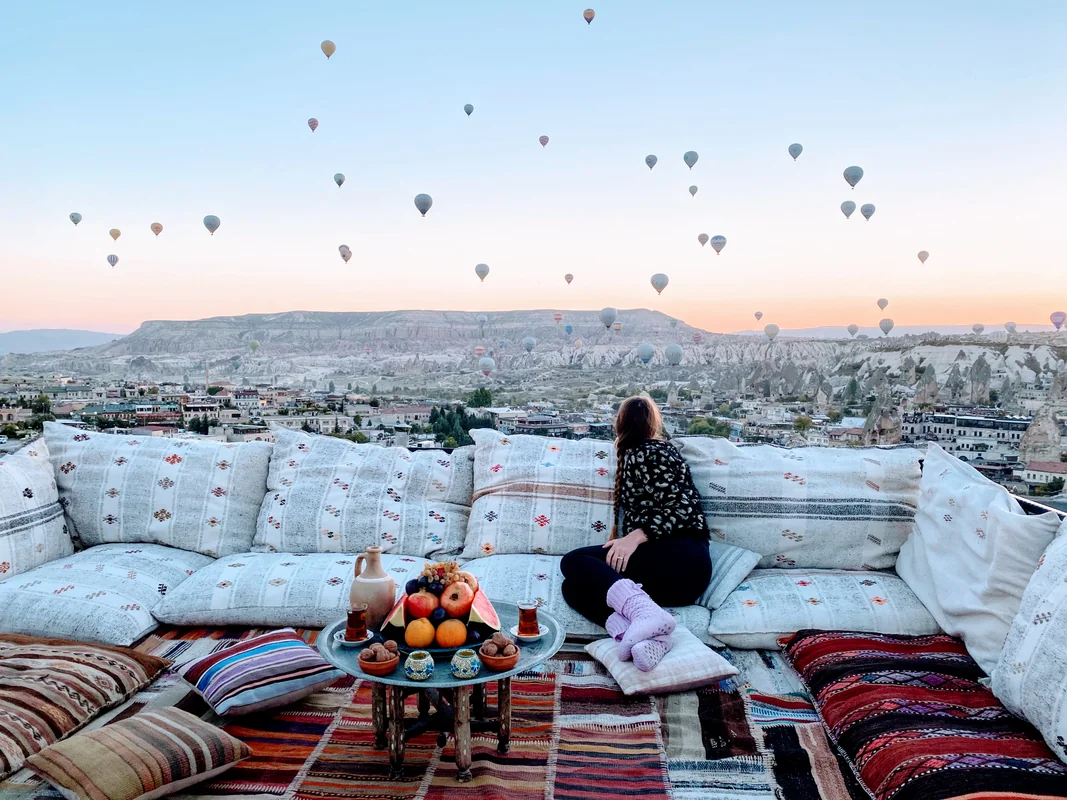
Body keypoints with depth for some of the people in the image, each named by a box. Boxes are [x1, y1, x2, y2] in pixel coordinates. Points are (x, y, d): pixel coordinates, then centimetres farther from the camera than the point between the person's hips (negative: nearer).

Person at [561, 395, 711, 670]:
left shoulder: (650, 452, 2)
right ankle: (649, 635, -39)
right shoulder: (634, 455, 27)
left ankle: (642, 609, -47)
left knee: (574, 563, -23)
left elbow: (682, 508, -11)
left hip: (680, 559, -8)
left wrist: (635, 537, -21)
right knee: (573, 587, -14)